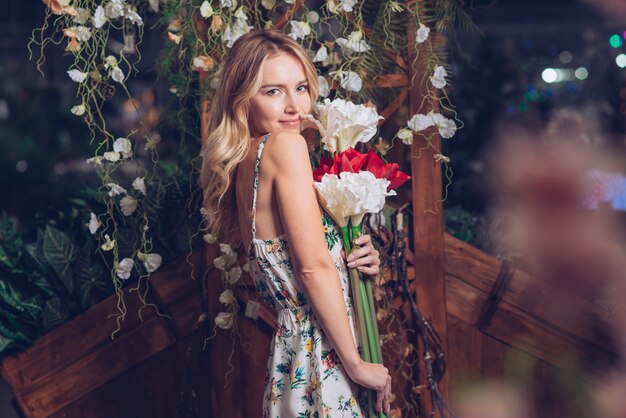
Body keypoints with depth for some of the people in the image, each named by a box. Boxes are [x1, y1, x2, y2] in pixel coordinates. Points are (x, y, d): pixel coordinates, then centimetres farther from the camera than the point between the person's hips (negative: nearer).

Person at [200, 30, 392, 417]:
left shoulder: (244, 162, 10)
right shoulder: (286, 144, -14)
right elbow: (314, 266, -18)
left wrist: (358, 259, 1)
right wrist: (357, 364, -15)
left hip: (290, 338, 9)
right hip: (323, 354, -9)